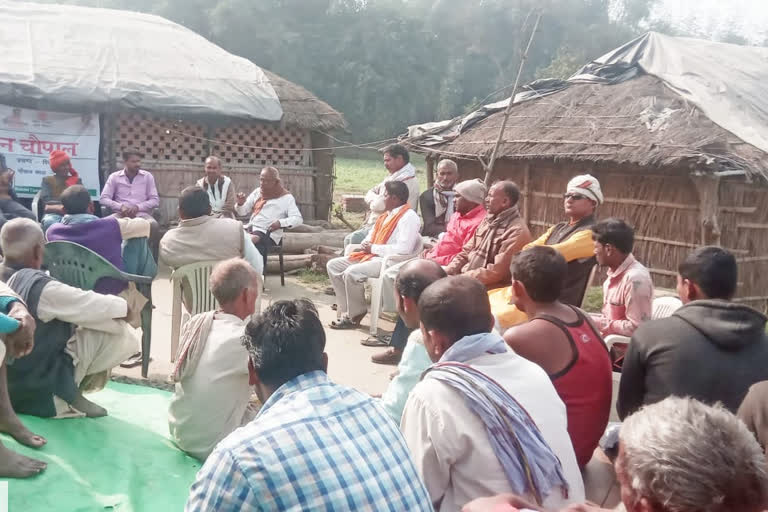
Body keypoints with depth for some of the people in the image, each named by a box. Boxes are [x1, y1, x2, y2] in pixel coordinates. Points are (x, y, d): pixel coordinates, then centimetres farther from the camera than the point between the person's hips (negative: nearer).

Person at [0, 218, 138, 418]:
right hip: (41, 395, -8)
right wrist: (126, 305, 4)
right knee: (121, 333, -12)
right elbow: (95, 306, -17)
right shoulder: (40, 288, -26)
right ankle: (71, 397, -4)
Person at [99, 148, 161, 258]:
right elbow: (103, 199, 3)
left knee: (154, 225, -35)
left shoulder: (147, 176, 9)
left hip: (141, 213, 0)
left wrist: (137, 207, -12)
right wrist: (121, 206, -14)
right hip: (120, 213, 1)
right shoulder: (114, 177, 9)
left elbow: (155, 200, 5)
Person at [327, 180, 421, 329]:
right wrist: (365, 245, 3)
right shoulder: (387, 215, 18)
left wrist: (373, 248, -15)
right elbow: (372, 235, 28)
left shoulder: (409, 217, -12)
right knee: (333, 265, 3)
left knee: (352, 272, -30)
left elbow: (404, 249, -23)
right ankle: (346, 311, 0)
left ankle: (355, 316, -10)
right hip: (372, 256, 10)